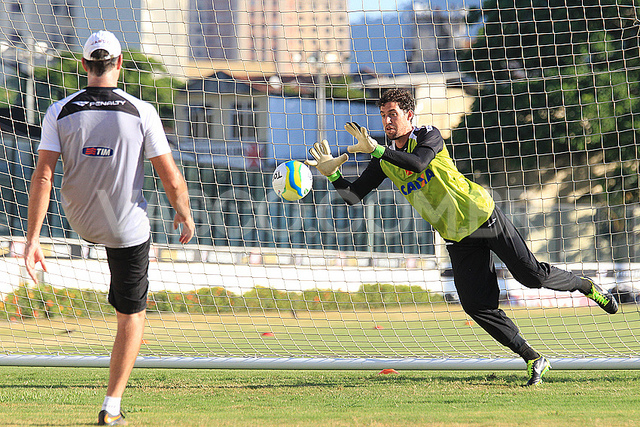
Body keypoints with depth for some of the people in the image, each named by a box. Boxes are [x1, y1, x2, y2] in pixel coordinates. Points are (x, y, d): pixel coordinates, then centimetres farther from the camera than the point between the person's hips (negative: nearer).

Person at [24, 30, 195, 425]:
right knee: (132, 317, 9)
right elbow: (172, 178, -14)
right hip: (127, 229, -3)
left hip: (81, 223, 3)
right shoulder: (141, 112, -17)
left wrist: (33, 240, -14)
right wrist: (185, 215, 6)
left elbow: (43, 177, -16)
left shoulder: (60, 112, -11)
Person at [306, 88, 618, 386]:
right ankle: (533, 360, 0)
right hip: (457, 239, 5)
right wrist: (332, 173, -20)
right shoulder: (384, 160, 1)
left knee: (532, 275, -6)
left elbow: (418, 162, -35)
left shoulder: (428, 136, -14)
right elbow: (353, 196, -3)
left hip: (484, 217, -5)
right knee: (476, 305, -9)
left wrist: (377, 149, -41)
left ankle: (587, 287, 23)